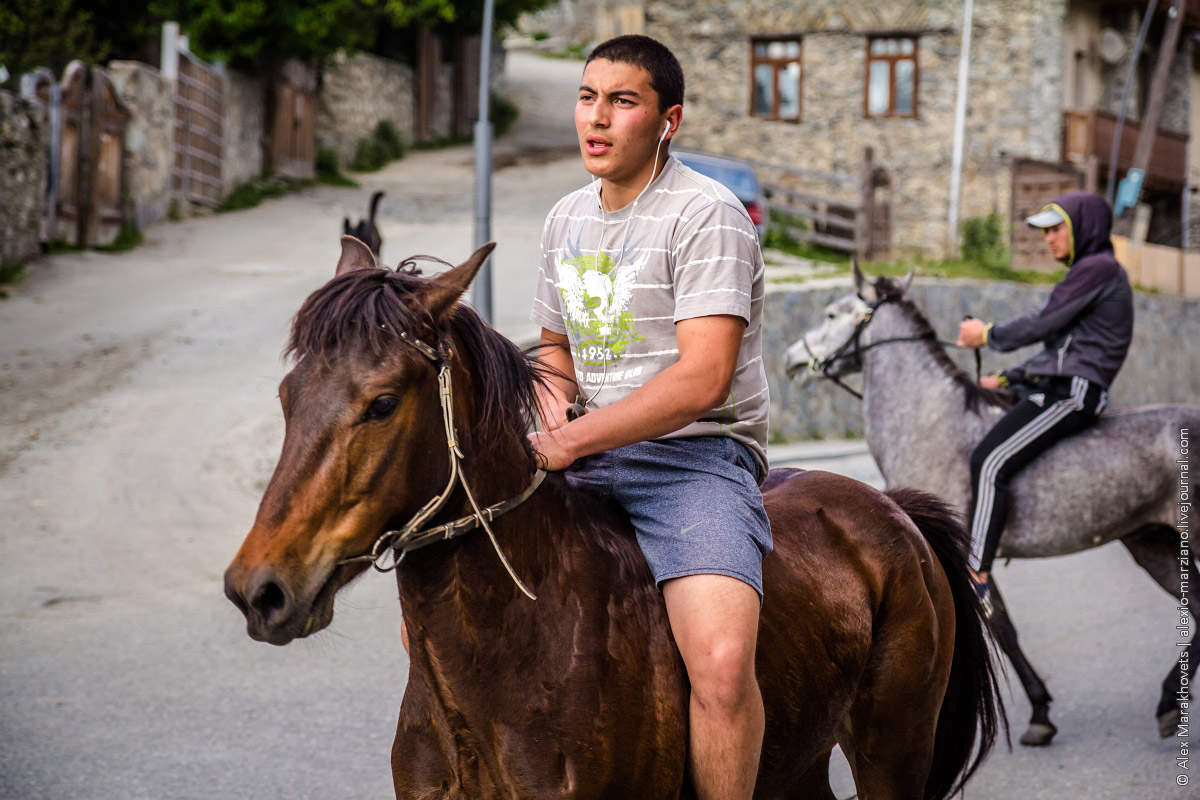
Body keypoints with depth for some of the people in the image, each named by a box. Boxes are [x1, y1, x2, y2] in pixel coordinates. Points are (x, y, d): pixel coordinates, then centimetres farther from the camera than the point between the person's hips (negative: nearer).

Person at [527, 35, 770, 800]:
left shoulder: (706, 215, -11)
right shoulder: (568, 218, 14)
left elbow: (702, 378, -20)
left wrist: (571, 441, -20)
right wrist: (553, 398, 4)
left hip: (696, 456, -7)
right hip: (583, 460, 8)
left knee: (723, 662, -31)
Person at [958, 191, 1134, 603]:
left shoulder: (1098, 268, -9)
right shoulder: (1087, 272, 23)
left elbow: (1042, 323, -14)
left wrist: (988, 334, 0)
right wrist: (1006, 379, 19)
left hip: (1071, 393, -11)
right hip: (1054, 387, 11)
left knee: (990, 462, -22)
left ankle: (975, 580, -25)